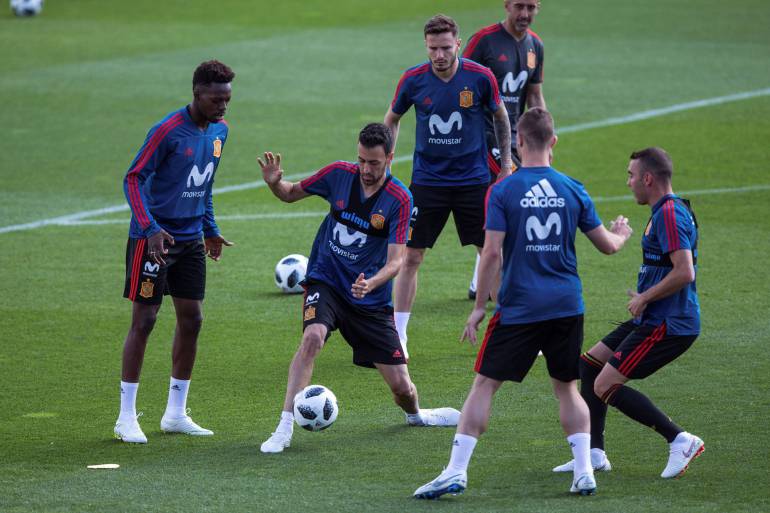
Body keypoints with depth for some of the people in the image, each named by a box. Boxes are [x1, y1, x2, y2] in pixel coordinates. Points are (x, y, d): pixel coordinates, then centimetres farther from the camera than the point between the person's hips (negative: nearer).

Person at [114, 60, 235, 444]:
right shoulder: (169, 131, -18)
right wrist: (150, 229, -26)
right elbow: (133, 179, -16)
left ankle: (176, 414, 16)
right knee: (144, 321, -4)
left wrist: (210, 230, 19)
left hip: (190, 239, 7)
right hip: (154, 238, -7)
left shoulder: (219, 130, 6)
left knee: (191, 319, 6)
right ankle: (126, 418, 3)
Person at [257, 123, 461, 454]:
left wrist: (371, 284, -36)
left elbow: (395, 260, -16)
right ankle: (284, 429, -29)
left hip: (371, 299, 0)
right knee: (312, 337, -32)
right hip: (326, 281, 0)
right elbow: (291, 194, 7)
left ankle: (415, 415, 38)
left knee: (401, 386, -1)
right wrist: (274, 182, -16)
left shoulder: (399, 199, -14)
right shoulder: (339, 175, -7)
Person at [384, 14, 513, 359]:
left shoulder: (480, 78, -11)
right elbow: (392, 120, 9)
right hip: (427, 181, 0)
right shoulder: (413, 80, -8)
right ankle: (398, 337, 8)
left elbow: (500, 117, 7)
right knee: (411, 257, -1)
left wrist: (506, 165, 9)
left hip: (473, 179, 0)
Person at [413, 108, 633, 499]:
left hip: (519, 308, -3)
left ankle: (456, 471, -3)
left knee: (484, 385, 2)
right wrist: (621, 232, 35)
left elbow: (491, 253, -12)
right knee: (566, 387, 15)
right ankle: (584, 472, 7)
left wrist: (480, 306, -3)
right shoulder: (573, 190, 3)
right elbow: (607, 245, 12)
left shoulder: (503, 191, -7)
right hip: (566, 305, 3)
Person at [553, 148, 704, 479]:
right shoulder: (666, 211, 15)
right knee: (590, 364, 16)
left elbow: (684, 273, -28)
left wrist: (644, 299, -16)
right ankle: (594, 454, 17)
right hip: (653, 320, 11)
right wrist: (645, 296, 15)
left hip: (667, 326, -11)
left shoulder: (669, 215, -18)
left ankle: (680, 441, -7)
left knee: (605, 386, -12)